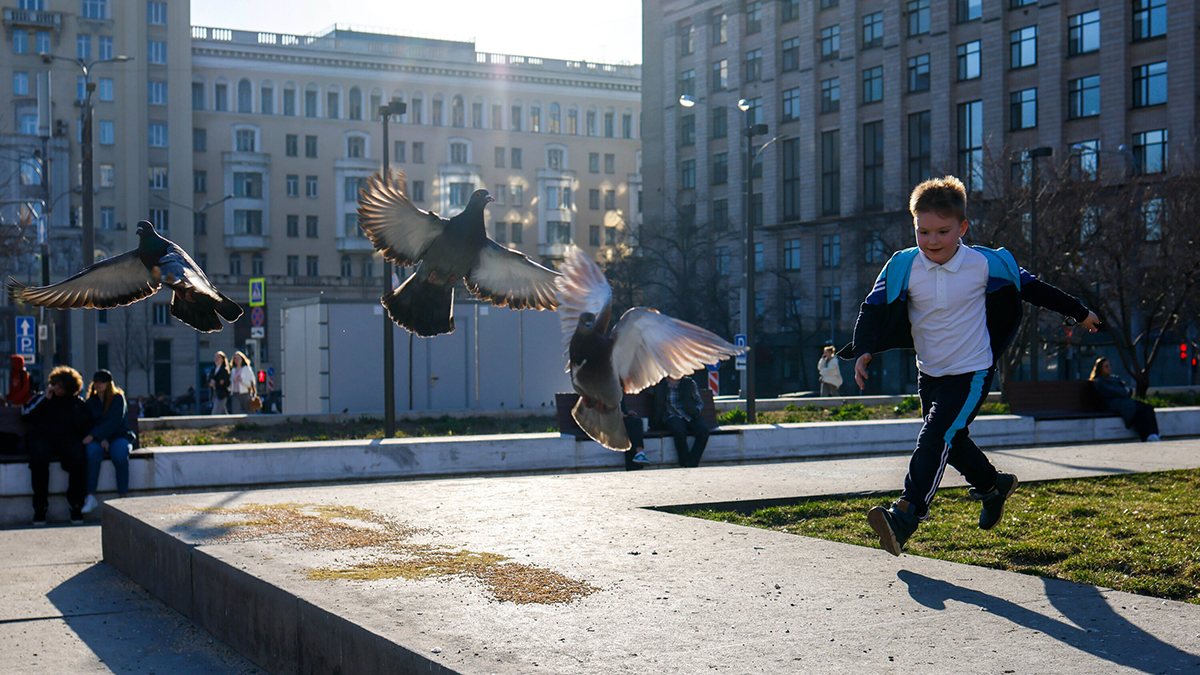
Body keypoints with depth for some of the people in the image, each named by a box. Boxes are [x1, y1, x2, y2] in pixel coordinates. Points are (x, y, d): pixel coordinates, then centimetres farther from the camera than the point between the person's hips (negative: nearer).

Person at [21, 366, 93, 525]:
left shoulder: (78, 403, 23)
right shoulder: (42, 397, 24)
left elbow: (86, 425, 16)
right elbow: (26, 413, 8)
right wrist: (45, 399, 4)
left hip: (68, 438, 0)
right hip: (43, 437, 0)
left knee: (77, 459, -34)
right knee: (39, 458, -36)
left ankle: (76, 503, -20)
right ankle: (40, 505, -25)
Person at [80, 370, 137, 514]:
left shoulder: (118, 398, 0)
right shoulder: (91, 401, 12)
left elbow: (113, 422, -12)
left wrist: (93, 436, -21)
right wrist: (101, 439, -13)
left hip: (119, 436, -2)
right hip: (98, 438, 2)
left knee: (120, 455, -35)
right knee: (92, 451, -33)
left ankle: (122, 497, -27)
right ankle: (91, 497, -32)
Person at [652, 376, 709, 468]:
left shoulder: (690, 383, 14)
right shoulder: (660, 384, 14)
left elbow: (699, 402, 19)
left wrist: (695, 411, 2)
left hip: (691, 416, 2)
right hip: (672, 416, -2)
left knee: (703, 431, -30)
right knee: (679, 431, -37)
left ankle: (691, 464, -29)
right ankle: (684, 464, -27)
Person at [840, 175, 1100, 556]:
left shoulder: (986, 264, -11)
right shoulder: (903, 267, -8)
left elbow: (1031, 288, 2)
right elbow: (875, 308, -5)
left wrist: (1079, 312, 13)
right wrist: (864, 350, -23)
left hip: (971, 372, -5)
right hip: (929, 373, 5)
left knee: (936, 436, -20)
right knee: (952, 442, 19)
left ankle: (905, 516, -26)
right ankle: (993, 486, 45)